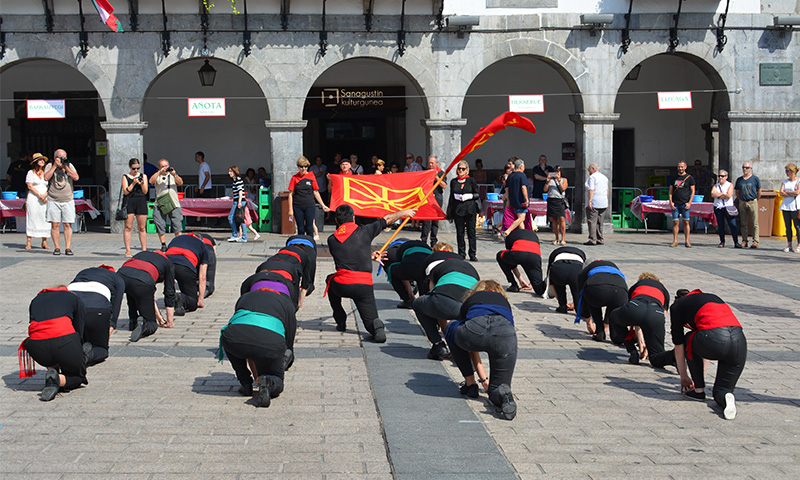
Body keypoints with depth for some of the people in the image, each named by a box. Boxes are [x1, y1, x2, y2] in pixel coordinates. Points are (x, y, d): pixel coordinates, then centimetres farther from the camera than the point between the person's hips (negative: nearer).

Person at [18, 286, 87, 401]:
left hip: (37, 348, 3)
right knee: (79, 375, 24)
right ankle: (59, 379, -8)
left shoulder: (36, 300, 31)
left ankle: (52, 371, 14)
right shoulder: (75, 298, 24)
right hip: (64, 340, -3)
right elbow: (79, 332, 22)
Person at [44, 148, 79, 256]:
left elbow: (76, 178, -6)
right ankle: (57, 248, 4)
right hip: (53, 201, -1)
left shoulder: (69, 165, 7)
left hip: (68, 200, 1)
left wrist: (66, 167, -10)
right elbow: (46, 178, -12)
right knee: (55, 225, -3)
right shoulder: (50, 166, 5)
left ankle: (68, 248, 0)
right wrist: (55, 166, -11)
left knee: (67, 225, -3)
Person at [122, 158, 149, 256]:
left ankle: (144, 250, 4)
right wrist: (133, 183, -12)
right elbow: (126, 191, -2)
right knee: (128, 227, -4)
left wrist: (142, 183, -11)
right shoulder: (125, 177, 8)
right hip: (129, 202, -1)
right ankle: (127, 250, -2)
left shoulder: (143, 176, 13)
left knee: (142, 228, 1)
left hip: (141, 201, 1)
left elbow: (145, 191, 6)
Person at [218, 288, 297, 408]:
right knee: (276, 387, 25)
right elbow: (289, 343, 34)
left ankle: (245, 384, 27)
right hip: (271, 344, -1)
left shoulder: (244, 297, 36)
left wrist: (256, 375, 52)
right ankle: (270, 382, -11)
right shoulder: (286, 303, 31)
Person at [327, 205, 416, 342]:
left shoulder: (331, 240, 11)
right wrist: (404, 212, 35)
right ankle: (377, 326, -25)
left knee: (331, 281, 36)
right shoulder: (364, 231, 4)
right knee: (371, 319, 12)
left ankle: (341, 321, 32)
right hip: (364, 286, -1)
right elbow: (387, 219, 17)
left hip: (342, 286, 1)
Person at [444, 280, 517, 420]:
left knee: (452, 329, 37)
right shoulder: (503, 300, 41)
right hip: (505, 333, 1)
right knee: (496, 391, 20)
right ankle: (503, 393, -18)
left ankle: (470, 383, 30)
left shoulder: (470, 300, 39)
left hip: (474, 329, -1)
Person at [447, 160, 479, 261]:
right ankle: (461, 254, 14)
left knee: (471, 232, -2)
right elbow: (451, 197, 14)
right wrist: (450, 213, 11)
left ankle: (473, 254, 3)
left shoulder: (471, 180, 3)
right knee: (459, 233, 5)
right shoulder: (453, 181, 10)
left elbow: (477, 194, 5)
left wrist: (468, 196, -13)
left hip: (470, 210, -3)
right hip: (457, 210, 3)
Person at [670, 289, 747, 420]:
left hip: (715, 340, -5)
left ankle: (699, 390, 30)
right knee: (721, 391, 23)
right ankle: (726, 398, -10)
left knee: (689, 341, 32)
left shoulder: (677, 306, 23)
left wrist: (683, 376, 39)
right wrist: (702, 371, 52)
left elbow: (678, 343, 27)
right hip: (740, 341, 5)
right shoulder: (712, 297, 38)